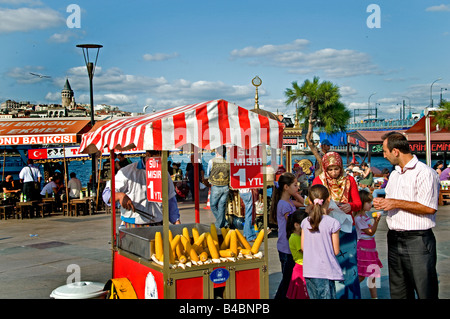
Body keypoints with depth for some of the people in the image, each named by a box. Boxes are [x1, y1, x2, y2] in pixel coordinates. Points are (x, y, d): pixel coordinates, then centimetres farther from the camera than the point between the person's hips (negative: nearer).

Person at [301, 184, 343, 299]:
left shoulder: (305, 222, 1)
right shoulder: (333, 223, -10)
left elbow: (303, 247, 8)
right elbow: (336, 251, -6)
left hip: (309, 271, 4)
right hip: (326, 271, -4)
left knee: (314, 297, 13)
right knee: (327, 296, -2)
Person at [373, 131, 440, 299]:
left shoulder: (424, 172, -11)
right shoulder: (394, 174, 18)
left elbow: (429, 208, -20)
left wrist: (396, 203, -15)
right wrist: (383, 203, 7)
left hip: (417, 240, -8)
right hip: (394, 239, 8)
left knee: (426, 293, -4)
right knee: (398, 292, 14)